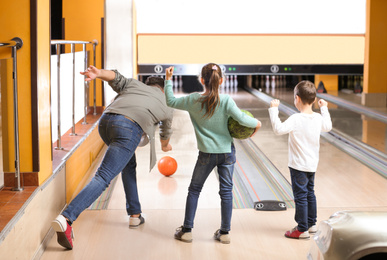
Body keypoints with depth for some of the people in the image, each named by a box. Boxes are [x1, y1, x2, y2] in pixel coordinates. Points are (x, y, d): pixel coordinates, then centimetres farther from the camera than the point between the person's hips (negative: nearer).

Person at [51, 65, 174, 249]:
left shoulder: (134, 84, 33)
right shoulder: (166, 106, 32)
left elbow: (116, 78, 11)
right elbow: (166, 132, 50)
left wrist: (99, 73, -8)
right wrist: (165, 145, 71)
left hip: (106, 120, 5)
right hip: (129, 128, -5)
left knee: (129, 165, 29)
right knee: (103, 177, -13)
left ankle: (134, 215, 32)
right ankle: (67, 218, -28)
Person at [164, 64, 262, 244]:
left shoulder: (193, 100, -9)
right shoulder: (226, 101, -13)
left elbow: (171, 102, 3)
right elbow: (242, 119, -19)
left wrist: (168, 80, 13)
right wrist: (256, 123, 0)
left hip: (207, 154, 0)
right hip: (227, 152, 0)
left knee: (194, 190, 14)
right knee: (226, 191, 10)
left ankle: (187, 230, 17)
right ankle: (224, 233, 15)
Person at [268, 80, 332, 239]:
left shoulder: (296, 119, -23)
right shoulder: (318, 118, 0)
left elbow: (278, 129, -31)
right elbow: (328, 127, 19)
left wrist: (274, 110, -24)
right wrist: (324, 108, 29)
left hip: (299, 165, -7)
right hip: (312, 165, 7)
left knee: (300, 196, 0)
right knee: (310, 193, 20)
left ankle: (302, 230, 6)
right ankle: (311, 223, 32)